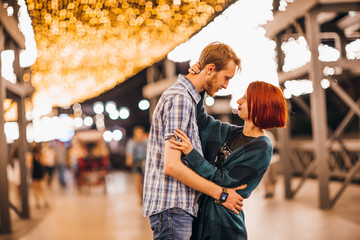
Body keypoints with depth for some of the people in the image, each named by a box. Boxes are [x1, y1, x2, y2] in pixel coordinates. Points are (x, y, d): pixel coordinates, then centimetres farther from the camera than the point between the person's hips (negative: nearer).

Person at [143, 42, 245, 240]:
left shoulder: (189, 98, 18)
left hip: (180, 205, 10)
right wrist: (221, 194, -13)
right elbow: (171, 166, -21)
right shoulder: (180, 99, -14)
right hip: (172, 206, -10)